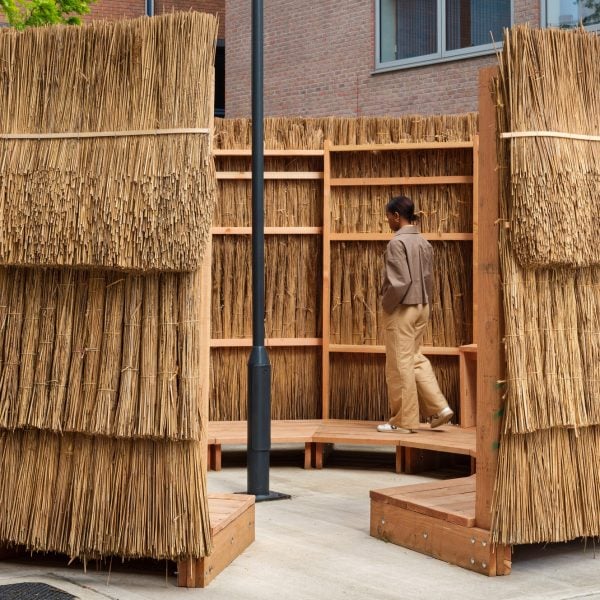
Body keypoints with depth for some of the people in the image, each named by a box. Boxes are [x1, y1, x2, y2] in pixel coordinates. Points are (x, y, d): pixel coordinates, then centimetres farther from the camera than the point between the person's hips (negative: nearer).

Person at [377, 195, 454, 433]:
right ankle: (438, 407, 11)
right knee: (415, 358, 19)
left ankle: (404, 421, 6)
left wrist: (387, 304, -9)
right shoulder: (423, 242, 8)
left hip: (402, 308, -8)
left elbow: (399, 282, -22)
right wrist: (425, 302, 16)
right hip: (422, 307, 8)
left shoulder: (397, 242, -16)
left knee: (400, 365, 0)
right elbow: (428, 279, 10)